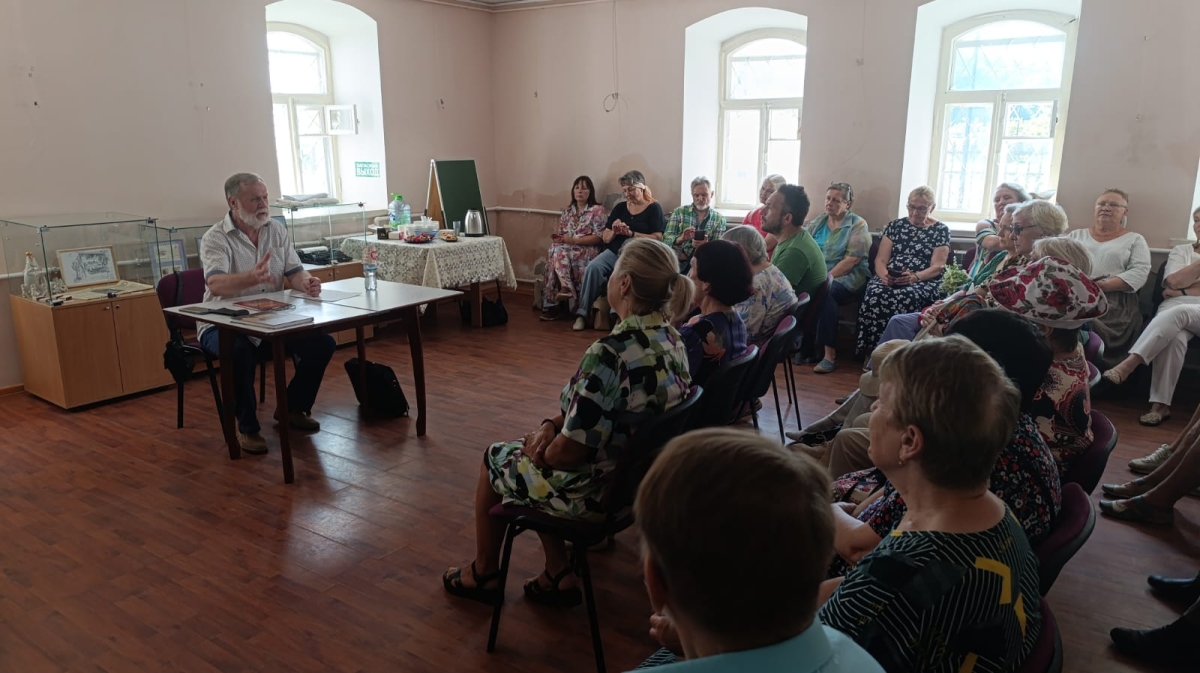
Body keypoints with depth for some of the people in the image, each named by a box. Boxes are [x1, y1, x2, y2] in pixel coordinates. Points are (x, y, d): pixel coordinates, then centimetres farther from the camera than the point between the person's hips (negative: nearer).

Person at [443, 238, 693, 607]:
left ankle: (484, 574, 39)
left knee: (494, 458, 19)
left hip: (597, 490, -7)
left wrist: (541, 448, -5)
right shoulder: (673, 339, -4)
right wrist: (553, 424, -3)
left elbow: (568, 453, -26)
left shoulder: (611, 352, -32)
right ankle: (558, 576, 26)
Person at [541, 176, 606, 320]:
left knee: (558, 253, -31)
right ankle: (566, 288, -36)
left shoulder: (597, 210, 1)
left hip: (587, 250, -5)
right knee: (555, 250, -30)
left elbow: (599, 237, -8)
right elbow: (558, 233, 18)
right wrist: (557, 238, -8)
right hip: (565, 249, 5)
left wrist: (573, 240, -15)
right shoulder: (567, 211, 19)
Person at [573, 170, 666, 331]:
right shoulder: (619, 208, 19)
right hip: (614, 251, 4)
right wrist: (614, 232, -4)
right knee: (592, 268, -26)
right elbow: (605, 238, 19)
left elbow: (658, 238, -8)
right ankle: (582, 313, -25)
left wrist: (631, 233, -14)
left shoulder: (654, 208, 5)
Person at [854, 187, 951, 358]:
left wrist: (914, 277, -21)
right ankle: (872, 353, -28)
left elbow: (937, 266, -1)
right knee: (876, 294, -33)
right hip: (889, 279, 2)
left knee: (905, 297, -37)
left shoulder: (941, 230, 9)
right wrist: (884, 276, -14)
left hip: (924, 282, -2)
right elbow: (880, 260, 10)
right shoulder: (895, 225, 17)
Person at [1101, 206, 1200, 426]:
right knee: (1173, 338, -35)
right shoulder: (1181, 250, 22)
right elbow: (1174, 281, 1)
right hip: (1174, 311, 1)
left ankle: (1128, 365, -45)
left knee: (1178, 313, -38)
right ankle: (1160, 404, -38)